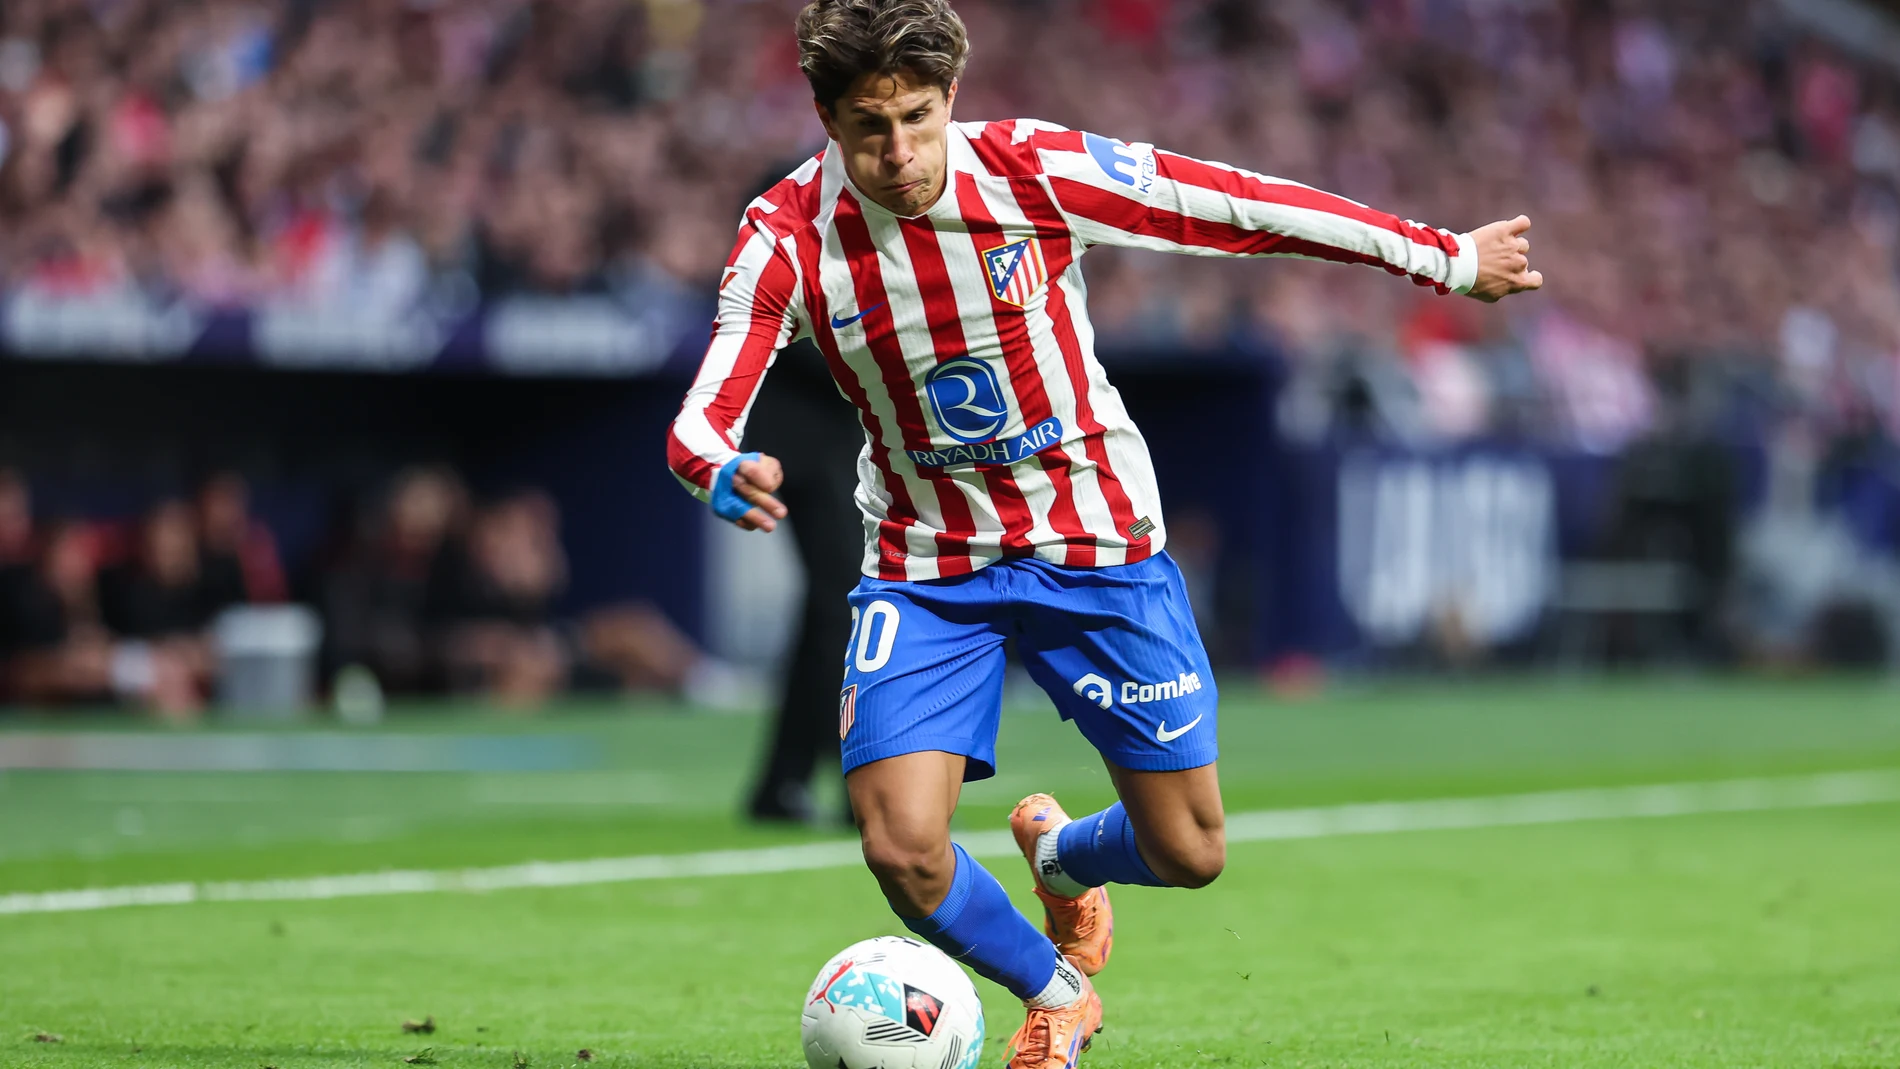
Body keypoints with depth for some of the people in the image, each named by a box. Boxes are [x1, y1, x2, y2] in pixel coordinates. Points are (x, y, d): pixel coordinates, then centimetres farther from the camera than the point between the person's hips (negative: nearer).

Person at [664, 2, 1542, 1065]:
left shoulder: (1032, 170, -18)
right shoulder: (788, 236, -16)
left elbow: (1250, 209, -10)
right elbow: (701, 420, -21)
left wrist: (1446, 259, -4)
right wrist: (724, 474, -47)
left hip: (1098, 540, 0)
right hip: (925, 566, 0)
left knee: (1188, 854, 2)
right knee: (904, 850, -17)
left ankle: (1062, 854, 40)